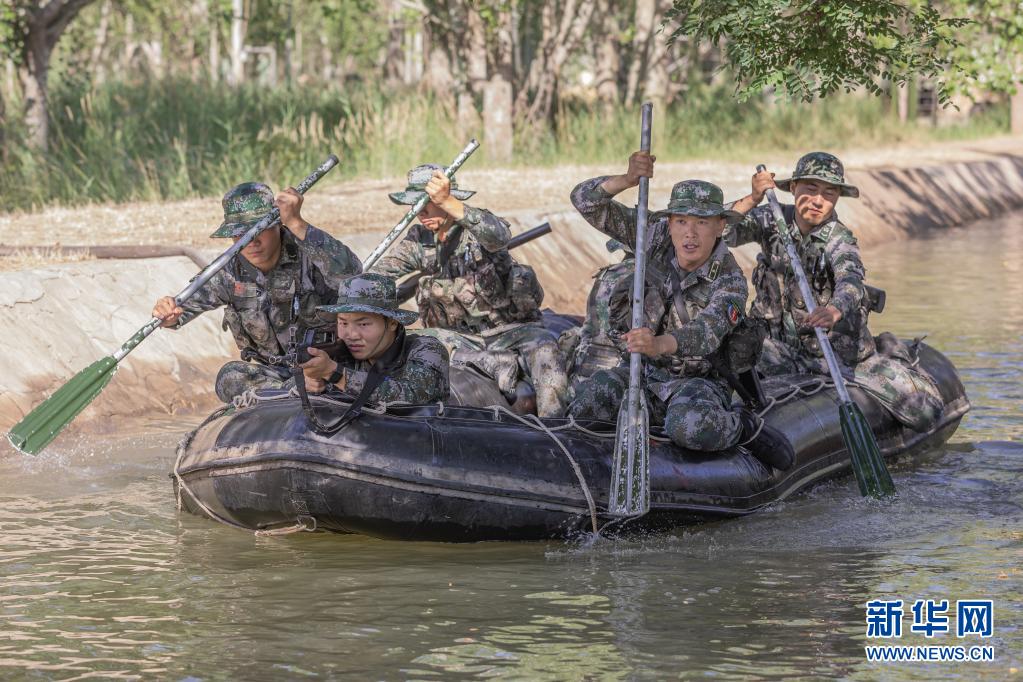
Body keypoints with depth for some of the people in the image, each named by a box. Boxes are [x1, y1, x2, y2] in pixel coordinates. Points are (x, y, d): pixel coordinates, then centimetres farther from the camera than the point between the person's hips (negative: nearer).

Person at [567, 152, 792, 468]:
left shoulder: (729, 281, -18)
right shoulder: (655, 236, -4)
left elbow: (708, 331, -38)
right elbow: (586, 201, -5)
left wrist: (659, 344, -60)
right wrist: (627, 180, -27)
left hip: (699, 380, -5)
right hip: (643, 371, 5)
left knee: (690, 427, -39)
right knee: (581, 414, -20)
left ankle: (743, 427, -6)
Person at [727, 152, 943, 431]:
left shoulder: (838, 238, -12)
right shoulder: (773, 220, -2)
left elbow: (851, 278, -33)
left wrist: (834, 310, -56)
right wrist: (752, 199, -31)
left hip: (842, 348, -1)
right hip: (786, 347, 1)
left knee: (926, 409, -12)